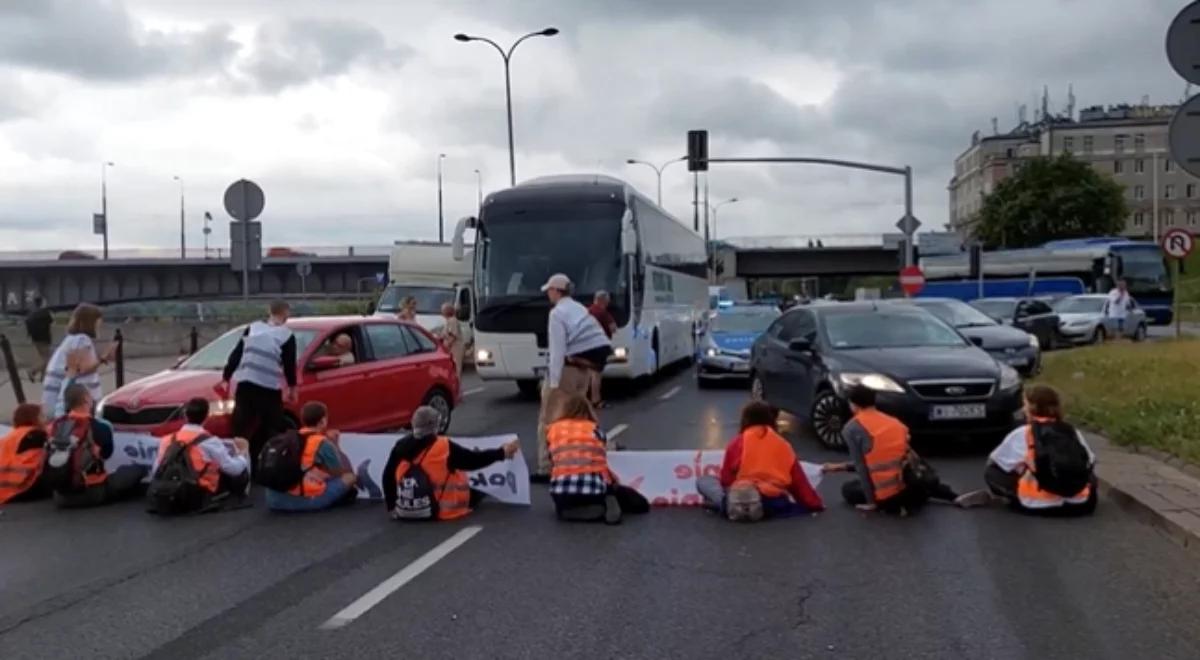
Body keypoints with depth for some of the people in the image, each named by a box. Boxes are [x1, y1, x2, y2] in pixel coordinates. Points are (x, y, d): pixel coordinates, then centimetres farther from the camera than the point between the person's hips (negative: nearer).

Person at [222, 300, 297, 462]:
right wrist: (292, 388, 14)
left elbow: (236, 354, 14)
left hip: (245, 384, 4)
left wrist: (226, 377, 20)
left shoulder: (252, 328, 15)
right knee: (272, 430, 5)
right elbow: (289, 364, 2)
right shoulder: (287, 335, 3)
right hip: (270, 388, -4)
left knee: (241, 428, 7)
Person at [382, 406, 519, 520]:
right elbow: (474, 460, -4)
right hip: (442, 511, -5)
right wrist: (502, 453, 10)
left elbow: (388, 477, 4)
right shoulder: (446, 448, -14)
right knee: (477, 492, 18)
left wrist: (391, 506, 17)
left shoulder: (401, 446, -3)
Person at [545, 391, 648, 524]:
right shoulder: (595, 429, 17)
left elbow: (552, 464, 16)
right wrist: (611, 480, 30)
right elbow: (601, 463, 12)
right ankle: (605, 506, -2)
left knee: (563, 510, 35)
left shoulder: (552, 430, 16)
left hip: (563, 494, -1)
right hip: (596, 489, 1)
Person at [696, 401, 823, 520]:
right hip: (774, 502, 1)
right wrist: (815, 504, 22)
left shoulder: (739, 442, 7)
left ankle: (730, 504, -2)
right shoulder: (783, 445, 14)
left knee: (702, 480, 18)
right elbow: (799, 480, 14)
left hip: (739, 496, -1)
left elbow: (726, 478, 7)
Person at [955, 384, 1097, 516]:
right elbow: (1090, 463, 14)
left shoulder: (1021, 435, -1)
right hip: (1078, 505, 3)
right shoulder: (1073, 433, 6)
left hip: (1036, 506, -3)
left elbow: (994, 462, 9)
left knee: (991, 472, 13)